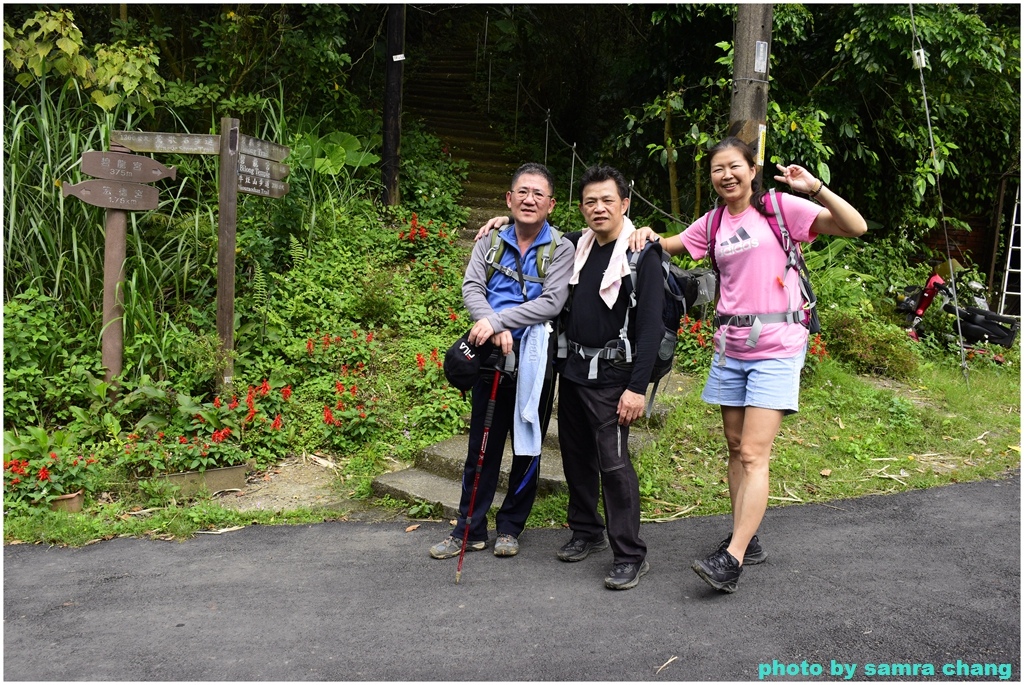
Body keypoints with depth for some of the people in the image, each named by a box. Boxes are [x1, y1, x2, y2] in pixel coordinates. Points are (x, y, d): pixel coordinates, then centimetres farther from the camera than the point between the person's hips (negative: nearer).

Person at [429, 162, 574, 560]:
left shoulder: (561, 249, -2)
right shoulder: (491, 240, 7)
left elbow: (552, 302, -15)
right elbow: (471, 287, -3)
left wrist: (497, 320, -22)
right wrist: (494, 329, -21)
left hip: (534, 360, -2)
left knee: (527, 448, 9)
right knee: (482, 446, 9)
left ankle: (510, 528, 25)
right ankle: (470, 530, 20)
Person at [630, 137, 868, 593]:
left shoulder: (780, 206, -4)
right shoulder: (712, 224, 11)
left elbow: (855, 228, -10)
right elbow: (668, 247, 23)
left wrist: (817, 189, -25)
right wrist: (647, 234, 0)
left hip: (776, 348, -6)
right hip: (730, 346, 6)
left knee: (753, 455, -11)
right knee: (736, 448, 12)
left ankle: (732, 558, -10)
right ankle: (747, 539, 25)